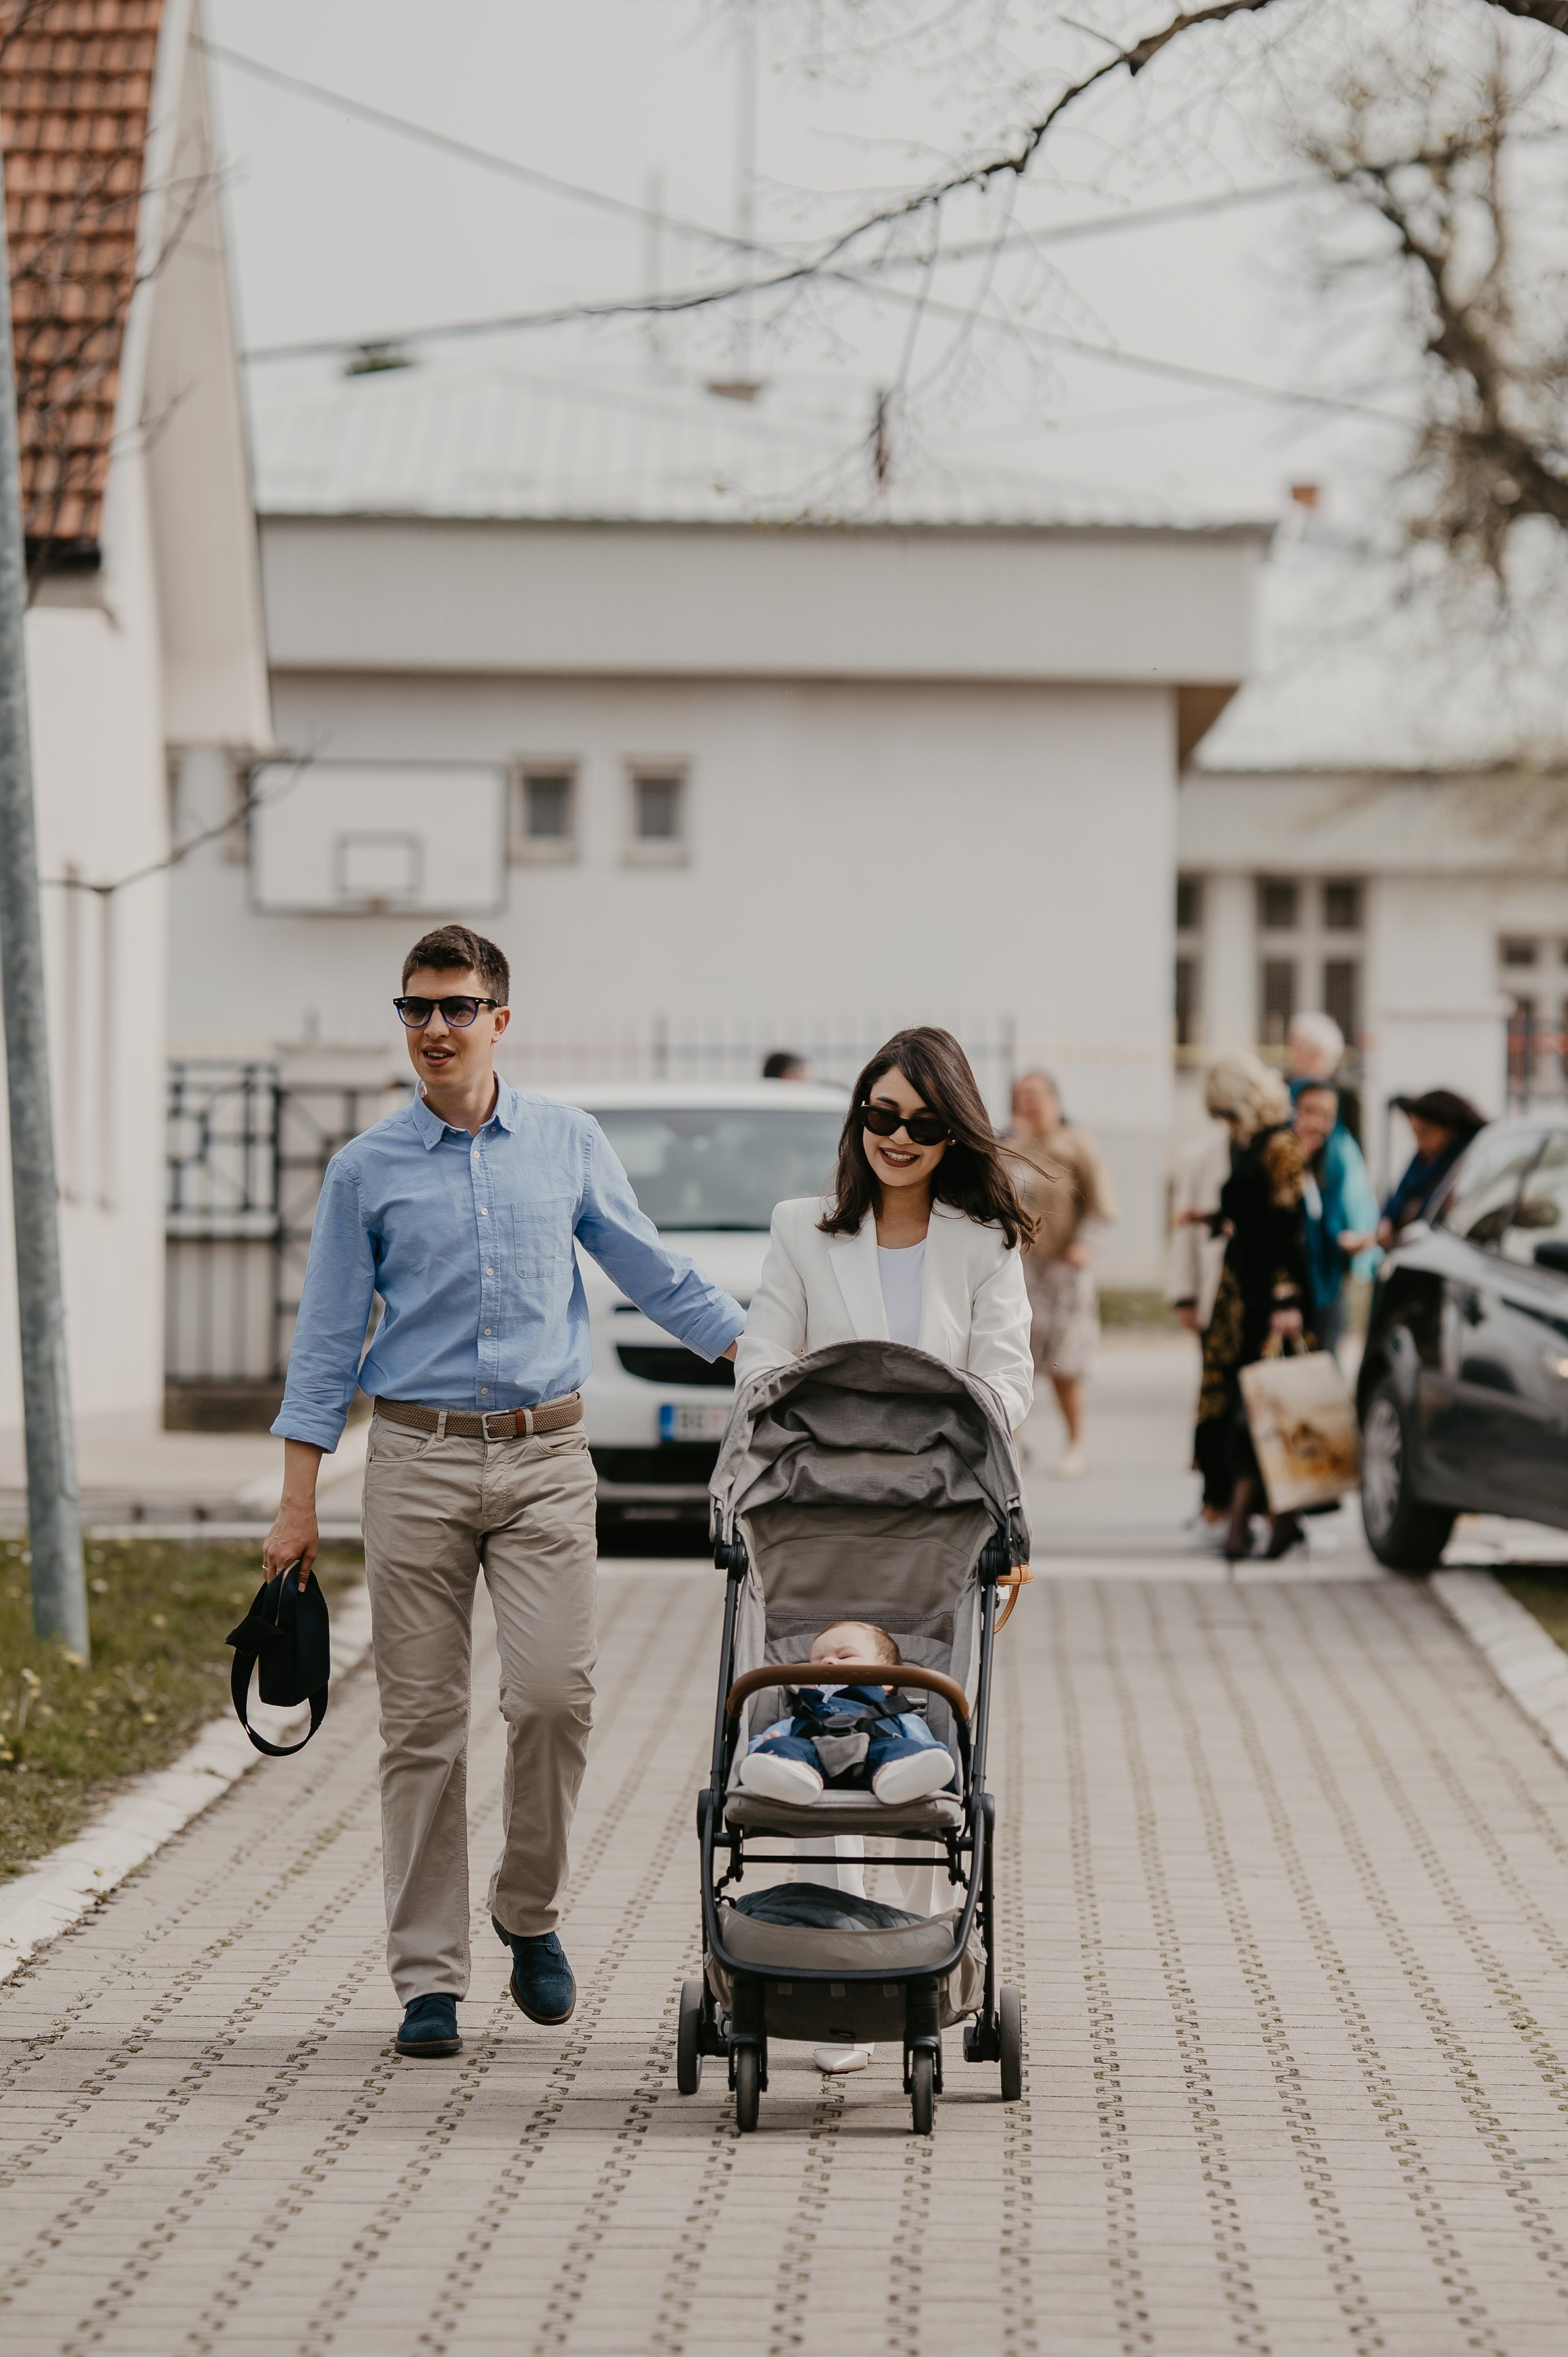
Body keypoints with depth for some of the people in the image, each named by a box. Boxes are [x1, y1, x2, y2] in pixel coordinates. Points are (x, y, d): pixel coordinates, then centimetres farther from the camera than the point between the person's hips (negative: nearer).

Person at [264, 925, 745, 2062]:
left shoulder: (570, 1143, 7)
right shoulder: (368, 1169, 5)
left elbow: (655, 1274, 16)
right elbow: (328, 1340, 6)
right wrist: (297, 1501, 2)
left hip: (544, 1457, 0)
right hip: (418, 1457, 0)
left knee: (554, 1693, -12)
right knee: (423, 1721, -1)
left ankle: (530, 1912, 11)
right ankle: (430, 1977, 5)